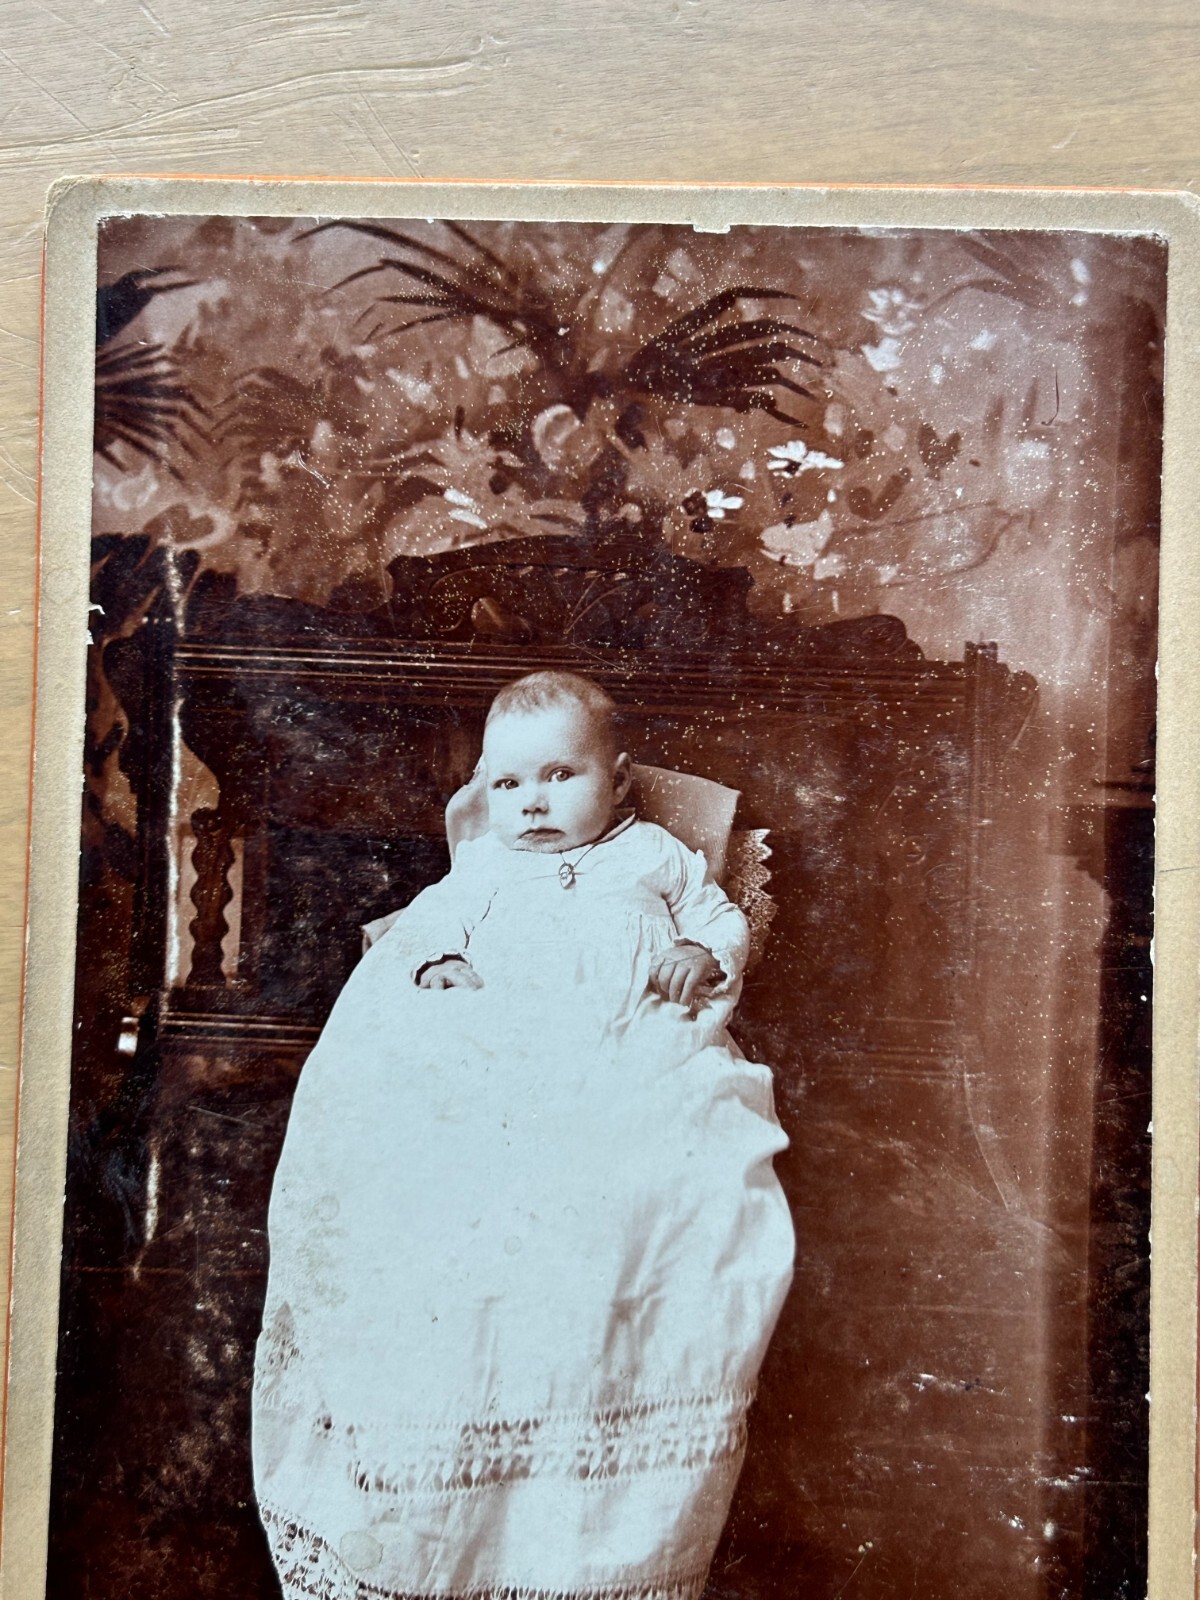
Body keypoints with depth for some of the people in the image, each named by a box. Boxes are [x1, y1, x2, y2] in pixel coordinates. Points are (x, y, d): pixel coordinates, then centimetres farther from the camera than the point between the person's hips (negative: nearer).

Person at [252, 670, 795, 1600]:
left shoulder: (656, 857, 28)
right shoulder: (483, 867, 31)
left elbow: (725, 919, 26)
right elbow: (421, 927, 22)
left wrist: (703, 956, 3)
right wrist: (437, 965, -1)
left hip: (633, 1053, 0)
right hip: (487, 1053, 1)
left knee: (692, 1180, -30)